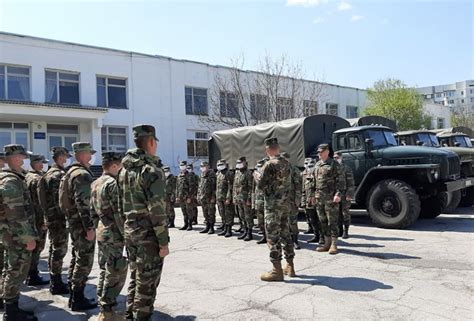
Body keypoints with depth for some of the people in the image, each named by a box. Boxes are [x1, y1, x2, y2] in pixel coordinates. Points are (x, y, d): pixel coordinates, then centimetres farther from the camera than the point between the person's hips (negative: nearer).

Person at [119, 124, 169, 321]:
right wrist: (163, 242, -15)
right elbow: (157, 210, -20)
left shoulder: (125, 169, 10)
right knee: (147, 283, 3)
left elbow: (121, 203, 14)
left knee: (135, 278, 20)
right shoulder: (152, 170, -17)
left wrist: (127, 228, 19)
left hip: (130, 231, 8)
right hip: (148, 234, -8)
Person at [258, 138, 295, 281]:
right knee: (285, 234, 16)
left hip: (273, 204, -8)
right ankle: (290, 267, 24)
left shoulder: (269, 165, -16)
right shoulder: (287, 163, 7)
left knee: (273, 236, -2)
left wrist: (258, 176, 5)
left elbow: (261, 184, -13)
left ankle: (277, 271, 2)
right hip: (286, 203, 8)